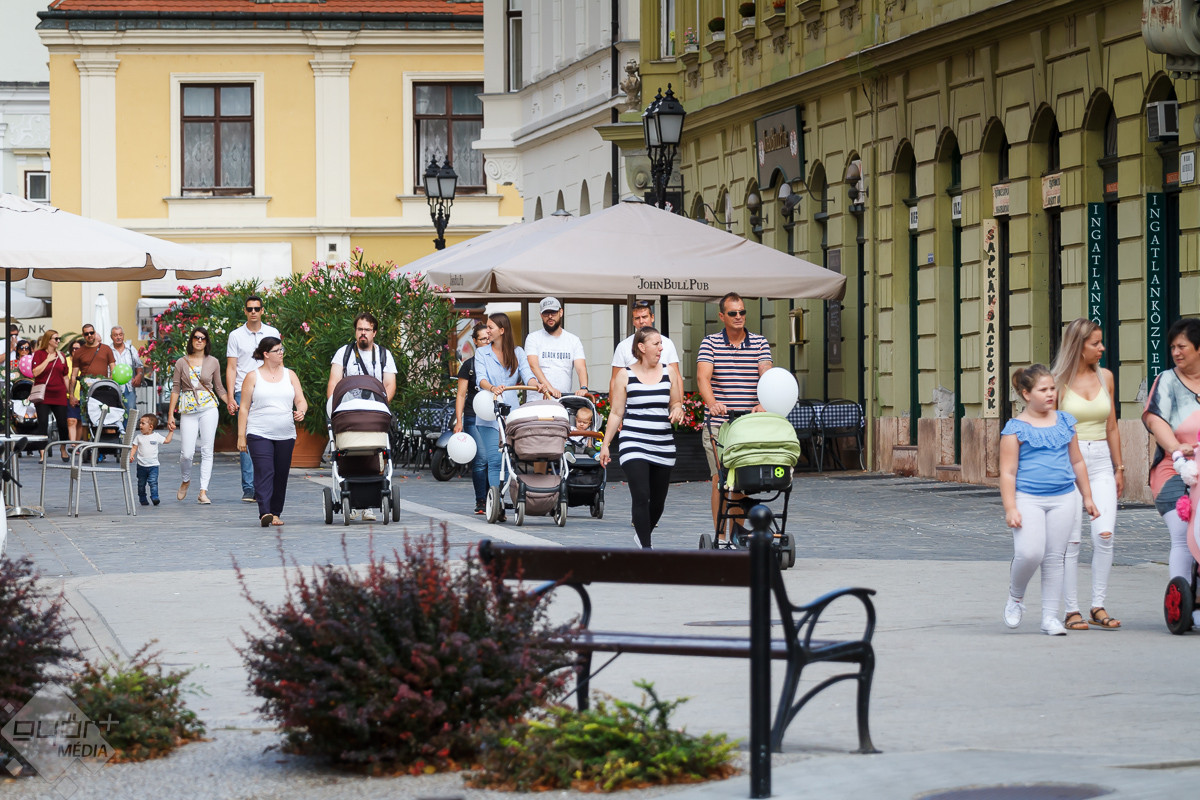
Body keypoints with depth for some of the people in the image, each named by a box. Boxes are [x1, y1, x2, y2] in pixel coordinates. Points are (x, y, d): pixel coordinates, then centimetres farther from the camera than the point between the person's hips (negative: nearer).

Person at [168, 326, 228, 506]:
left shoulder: (213, 362, 8)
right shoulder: (182, 363, 6)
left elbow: (219, 388, 15)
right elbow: (175, 389, 7)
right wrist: (170, 414, 2)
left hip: (208, 407, 0)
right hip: (188, 410, 0)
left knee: (207, 451, -5)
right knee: (187, 453, -5)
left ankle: (203, 491, -3)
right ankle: (185, 480, 26)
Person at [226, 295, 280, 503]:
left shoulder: (272, 333, 10)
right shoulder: (236, 335, 6)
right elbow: (231, 368, 5)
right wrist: (230, 397, -4)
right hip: (244, 392, -1)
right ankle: (248, 488, -7)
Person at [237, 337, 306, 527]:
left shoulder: (289, 375, 13)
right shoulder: (253, 376, 4)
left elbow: (300, 400, 10)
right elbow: (244, 408, 3)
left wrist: (301, 411, -15)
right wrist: (241, 436, -3)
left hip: (285, 435, 4)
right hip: (259, 434, -4)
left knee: (281, 475, 5)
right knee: (264, 472, -16)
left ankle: (275, 513, 13)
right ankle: (264, 513, -25)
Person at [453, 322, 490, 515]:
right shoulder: (469, 365, 7)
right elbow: (461, 395, 7)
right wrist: (458, 421, -1)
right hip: (474, 419, -2)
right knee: (481, 459, -13)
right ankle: (481, 501, -7)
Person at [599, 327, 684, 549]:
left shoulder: (668, 373, 8)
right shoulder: (626, 376, 1)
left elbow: (676, 403, 18)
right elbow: (616, 414, 5)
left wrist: (677, 410, -6)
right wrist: (605, 444, 3)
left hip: (663, 446, 4)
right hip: (634, 445, -4)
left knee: (658, 501, 9)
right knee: (641, 497, -15)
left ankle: (642, 535, 34)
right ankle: (645, 548, -14)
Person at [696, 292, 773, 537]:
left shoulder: (759, 343, 7)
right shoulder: (710, 343, 2)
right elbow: (703, 377, -13)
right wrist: (712, 403, -33)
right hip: (718, 424, -2)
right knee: (720, 479, -5)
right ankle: (720, 535, -3)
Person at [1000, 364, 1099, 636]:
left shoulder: (1064, 422, 12)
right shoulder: (1016, 428, -2)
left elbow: (1077, 462, 21)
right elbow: (1008, 472, -4)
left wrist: (1087, 497, 20)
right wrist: (1010, 508, -11)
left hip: (1063, 498, 4)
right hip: (1028, 498, -4)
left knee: (1054, 558, 4)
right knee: (1029, 552, -19)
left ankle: (1050, 616, 11)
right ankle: (1015, 598, 8)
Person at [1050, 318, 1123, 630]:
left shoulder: (1105, 377, 10)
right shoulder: (1059, 381, -3)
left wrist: (1119, 468, 16)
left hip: (1101, 463, 3)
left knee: (1104, 535, -11)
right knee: (1071, 540, -3)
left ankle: (1098, 607, -2)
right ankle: (1072, 611, 4)